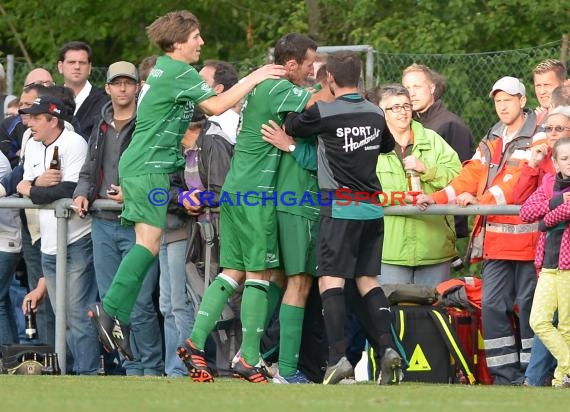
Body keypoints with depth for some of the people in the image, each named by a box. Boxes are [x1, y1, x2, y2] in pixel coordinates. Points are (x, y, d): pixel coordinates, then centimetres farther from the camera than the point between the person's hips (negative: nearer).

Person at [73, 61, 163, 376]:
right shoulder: (101, 128, 16)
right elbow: (89, 170, 24)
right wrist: (82, 193, 4)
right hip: (103, 224, 6)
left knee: (140, 305, -9)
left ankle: (152, 368, 1)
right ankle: (133, 367, 12)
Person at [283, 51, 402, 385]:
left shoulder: (324, 113, -10)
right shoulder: (376, 114, 8)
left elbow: (288, 127, 4)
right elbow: (387, 145, 26)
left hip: (340, 207, -5)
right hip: (372, 207, 5)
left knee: (331, 280, -4)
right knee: (368, 280, 12)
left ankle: (338, 356, -14)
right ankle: (388, 347, -2)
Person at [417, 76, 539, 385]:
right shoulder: (491, 142, 20)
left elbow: (520, 179, -15)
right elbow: (471, 176, 11)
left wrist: (483, 200, -24)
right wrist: (437, 198, -4)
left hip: (526, 236, -6)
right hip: (494, 239, 7)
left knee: (529, 306, -3)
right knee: (493, 305, 1)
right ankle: (505, 374, 5)